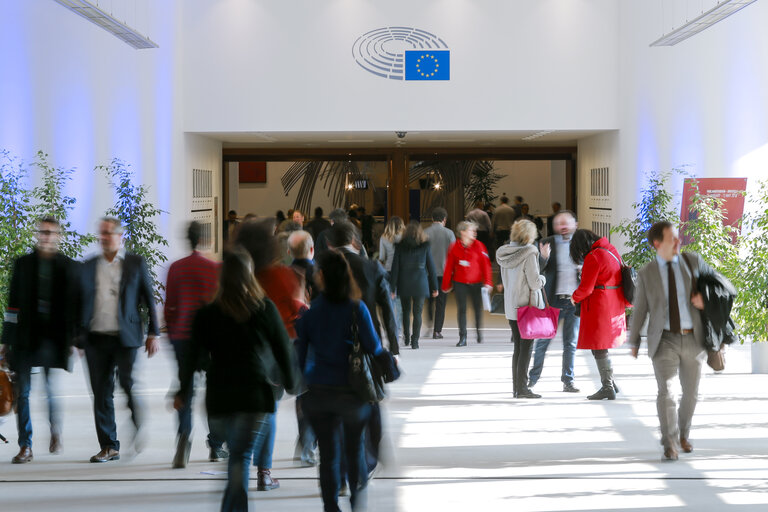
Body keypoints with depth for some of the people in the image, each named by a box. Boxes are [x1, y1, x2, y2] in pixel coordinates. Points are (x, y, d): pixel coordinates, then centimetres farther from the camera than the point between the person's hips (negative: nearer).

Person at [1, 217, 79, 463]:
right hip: (24, 336, 2)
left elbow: (74, 305, 5)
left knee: (51, 390, -5)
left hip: (53, 336, -2)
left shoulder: (69, 267, 5)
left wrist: (74, 339, 0)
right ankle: (25, 447, 7)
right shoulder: (22, 264, 10)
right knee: (22, 392, 1)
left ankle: (56, 432, 24)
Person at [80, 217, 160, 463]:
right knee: (101, 394, 3)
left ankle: (137, 430, 18)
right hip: (96, 340, 3)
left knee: (128, 386, -9)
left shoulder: (136, 263, 5)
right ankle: (109, 447, 10)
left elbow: (149, 300, 5)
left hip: (125, 338, -3)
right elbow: (81, 302, 14)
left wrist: (153, 334, -1)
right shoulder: (89, 266, 12)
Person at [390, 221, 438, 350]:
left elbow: (395, 267, -3)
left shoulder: (400, 246, -2)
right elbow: (431, 267, 1)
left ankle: (406, 338, 24)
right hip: (420, 284, -1)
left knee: (406, 311, 17)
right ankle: (415, 341, -2)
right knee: (417, 313, 2)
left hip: (404, 284, 1)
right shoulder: (425, 246, -3)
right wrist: (434, 287, 8)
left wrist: (393, 288, 0)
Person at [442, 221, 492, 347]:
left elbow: (485, 264, -3)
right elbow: (449, 266, 3)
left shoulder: (479, 245, -4)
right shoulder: (454, 247, -2)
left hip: (476, 283, 0)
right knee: (461, 309, -1)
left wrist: (487, 282, -8)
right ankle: (462, 338, 5)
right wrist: (446, 285, 6)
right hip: (460, 283, 0)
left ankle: (479, 333, 30)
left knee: (478, 308, 7)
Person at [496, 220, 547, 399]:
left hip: (511, 307, 7)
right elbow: (534, 282, -15)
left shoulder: (505, 253, 7)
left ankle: (516, 387, 15)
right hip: (528, 306, -7)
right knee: (526, 348, -3)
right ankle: (522, 388, -3)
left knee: (518, 347, 13)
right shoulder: (529, 253, -15)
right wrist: (542, 279, 5)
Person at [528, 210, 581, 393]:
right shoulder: (547, 243, 1)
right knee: (543, 341, 0)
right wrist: (543, 258, -25)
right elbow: (537, 270, -5)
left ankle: (568, 380, 15)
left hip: (574, 301, 2)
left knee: (571, 344, 8)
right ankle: (532, 378, 11)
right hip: (553, 300, -2)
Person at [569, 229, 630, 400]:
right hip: (615, 306, 9)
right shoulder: (611, 251, 11)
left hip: (599, 307, -9)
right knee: (600, 346, 17)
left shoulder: (593, 257, -16)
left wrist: (575, 298, 4)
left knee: (599, 349, -1)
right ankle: (610, 382, 18)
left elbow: (586, 288, -17)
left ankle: (608, 388, 3)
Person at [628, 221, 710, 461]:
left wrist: (705, 299, -8)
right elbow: (639, 309, 8)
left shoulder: (693, 261, 3)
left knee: (691, 393, 11)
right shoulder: (646, 273, 1)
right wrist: (634, 342, 13)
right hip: (664, 340, -2)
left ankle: (683, 434, 35)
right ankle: (670, 445, -9)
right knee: (666, 391, -15)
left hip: (693, 339, 2)